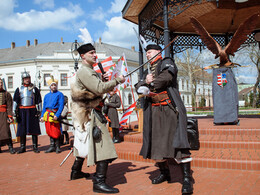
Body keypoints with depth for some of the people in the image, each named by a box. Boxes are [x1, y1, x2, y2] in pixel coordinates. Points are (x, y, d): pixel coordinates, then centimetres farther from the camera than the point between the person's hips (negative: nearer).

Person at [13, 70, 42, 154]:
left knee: (34, 129, 0)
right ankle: (22, 147, 12)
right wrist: (14, 111, -1)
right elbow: (15, 101, 8)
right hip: (22, 111, 1)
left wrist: (39, 111, 2)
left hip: (32, 111, -1)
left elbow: (38, 101, 8)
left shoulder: (34, 89, 8)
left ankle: (35, 146, 8)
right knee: (22, 129, 3)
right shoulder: (19, 89, 11)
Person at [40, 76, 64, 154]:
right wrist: (42, 116, 8)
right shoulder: (46, 96, 19)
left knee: (56, 132, -5)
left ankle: (57, 147, 6)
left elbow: (61, 106, -7)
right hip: (47, 115, 5)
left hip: (55, 115, -5)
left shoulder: (60, 94, 1)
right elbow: (44, 107, 19)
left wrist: (57, 115, -18)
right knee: (49, 131, 9)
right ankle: (52, 146, 18)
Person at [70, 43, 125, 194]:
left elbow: (97, 89, 19)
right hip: (89, 114, -11)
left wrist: (102, 80, 2)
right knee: (103, 145, -15)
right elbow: (99, 89, -26)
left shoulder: (91, 71, 18)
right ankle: (99, 182, -15)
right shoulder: (84, 71, -15)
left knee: (85, 143, 21)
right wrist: (117, 80, -17)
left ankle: (76, 171, 36)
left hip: (86, 114, 11)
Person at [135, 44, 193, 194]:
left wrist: (151, 82, 0)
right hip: (154, 111, 7)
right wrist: (146, 82, -8)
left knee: (178, 141, -13)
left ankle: (187, 178, -10)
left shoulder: (167, 62, 6)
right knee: (156, 142, 7)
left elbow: (167, 77, -14)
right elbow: (139, 87, 14)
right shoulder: (148, 71, 25)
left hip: (170, 108, -6)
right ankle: (165, 173, 23)